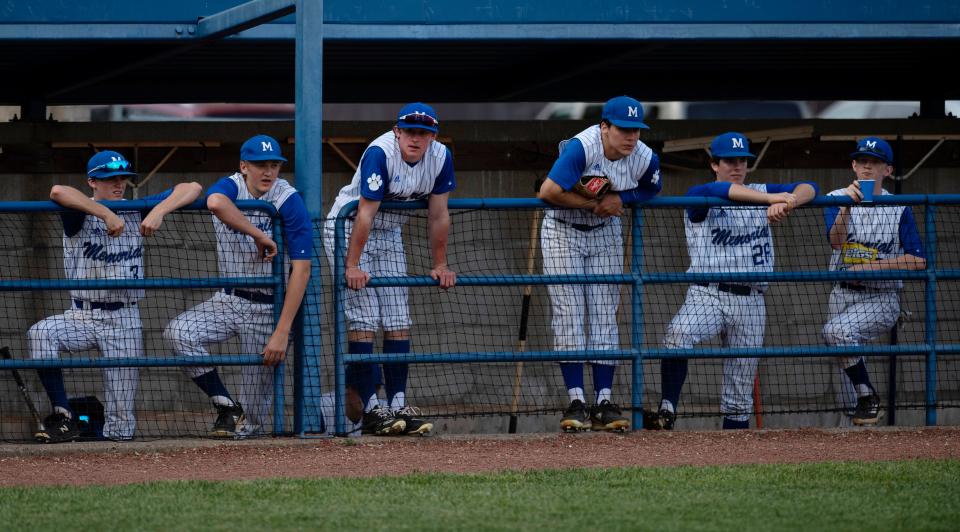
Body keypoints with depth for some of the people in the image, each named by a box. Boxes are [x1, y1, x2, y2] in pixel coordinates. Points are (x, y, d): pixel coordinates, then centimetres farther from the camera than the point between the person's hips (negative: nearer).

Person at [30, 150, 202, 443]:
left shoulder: (136, 211, 6)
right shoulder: (80, 214, -3)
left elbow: (192, 189, 0)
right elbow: (58, 192, -27)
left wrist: (158, 212, -17)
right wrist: (107, 215, -31)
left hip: (124, 320, 1)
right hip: (81, 316, -1)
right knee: (40, 333, -35)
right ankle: (63, 417, -26)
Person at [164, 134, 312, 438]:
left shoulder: (289, 202, -15)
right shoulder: (231, 187, -7)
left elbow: (301, 269, -20)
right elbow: (215, 202, -35)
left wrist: (282, 332, -27)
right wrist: (259, 235, -32)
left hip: (269, 308, -3)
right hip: (230, 299, 3)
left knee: (253, 415, -5)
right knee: (179, 333, -24)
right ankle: (226, 408, -11)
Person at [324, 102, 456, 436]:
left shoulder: (440, 157, -10)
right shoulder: (380, 153, -28)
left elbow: (438, 215, -3)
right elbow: (365, 214, -30)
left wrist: (439, 265, -1)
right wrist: (352, 265, -32)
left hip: (390, 233, 7)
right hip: (347, 229, -7)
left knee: (398, 322, 2)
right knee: (363, 320, -13)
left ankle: (398, 406, 3)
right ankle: (371, 409, -14)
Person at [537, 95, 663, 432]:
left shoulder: (645, 159, -15)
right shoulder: (582, 148, -30)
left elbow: (651, 189, 6)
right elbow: (548, 192, -34)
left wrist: (620, 198, -15)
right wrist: (594, 203, -23)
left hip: (605, 233, 4)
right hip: (563, 231, -4)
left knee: (604, 316, 1)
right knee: (569, 314, -8)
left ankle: (604, 403, 2)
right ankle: (576, 402, -8)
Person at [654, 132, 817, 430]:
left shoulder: (761, 193, 16)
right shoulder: (699, 197, 2)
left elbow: (807, 189, 3)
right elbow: (719, 191, -21)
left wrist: (786, 203, -22)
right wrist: (773, 198, -33)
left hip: (751, 302, 4)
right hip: (707, 295, -4)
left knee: (740, 394, 3)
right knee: (678, 333, -35)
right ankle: (667, 411, -28)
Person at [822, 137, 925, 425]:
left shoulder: (899, 209, -3)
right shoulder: (837, 200, 2)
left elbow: (918, 261, -8)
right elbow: (836, 240, -17)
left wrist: (871, 267, -16)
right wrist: (846, 206, -34)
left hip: (881, 297, -5)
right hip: (842, 294, 5)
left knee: (838, 329, -30)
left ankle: (868, 397, -18)